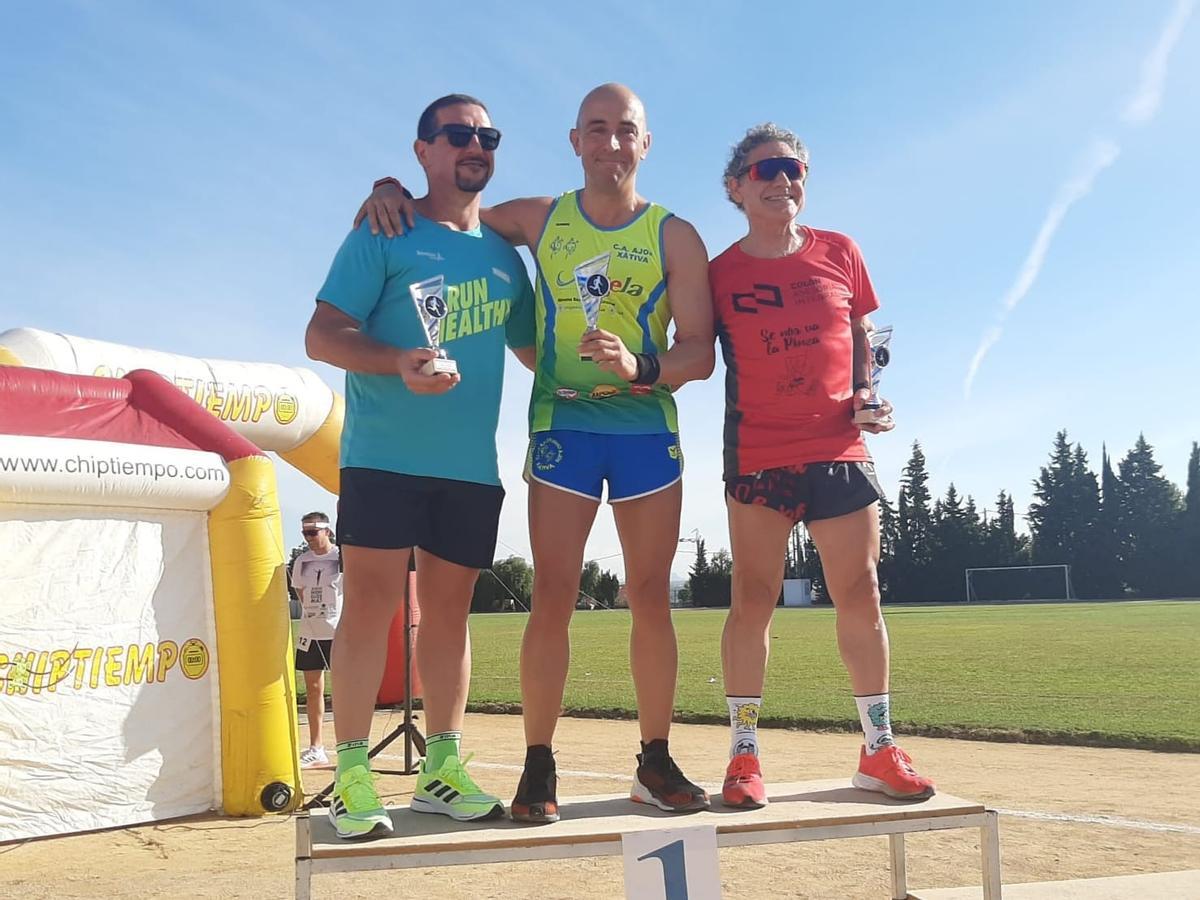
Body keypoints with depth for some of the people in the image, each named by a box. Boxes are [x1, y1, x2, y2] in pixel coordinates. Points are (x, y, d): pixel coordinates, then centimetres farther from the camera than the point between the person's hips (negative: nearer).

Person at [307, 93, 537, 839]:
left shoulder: (503, 253, 16)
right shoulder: (383, 236, 1)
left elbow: (533, 349, 26)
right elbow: (322, 335, -6)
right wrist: (397, 362, -23)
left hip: (473, 463, 5)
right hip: (384, 455, -4)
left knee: (450, 608, 8)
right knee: (372, 602, -5)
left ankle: (442, 770, 16)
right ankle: (352, 776, 3)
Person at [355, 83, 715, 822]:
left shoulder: (676, 237, 1)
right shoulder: (539, 220, 6)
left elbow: (699, 352, -5)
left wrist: (640, 366, -25)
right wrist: (392, 191, -4)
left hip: (649, 427, 0)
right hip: (562, 426, 0)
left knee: (652, 599, 4)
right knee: (553, 599, -4)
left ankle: (657, 760, 16)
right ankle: (539, 766, 6)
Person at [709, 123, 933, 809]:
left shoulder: (839, 253, 7)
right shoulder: (721, 274, 1)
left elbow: (863, 337, 16)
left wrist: (868, 392, -1)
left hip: (839, 449, 2)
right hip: (758, 455, -2)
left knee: (861, 596, 4)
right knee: (754, 598, -2)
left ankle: (880, 749, 17)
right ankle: (744, 754, 8)